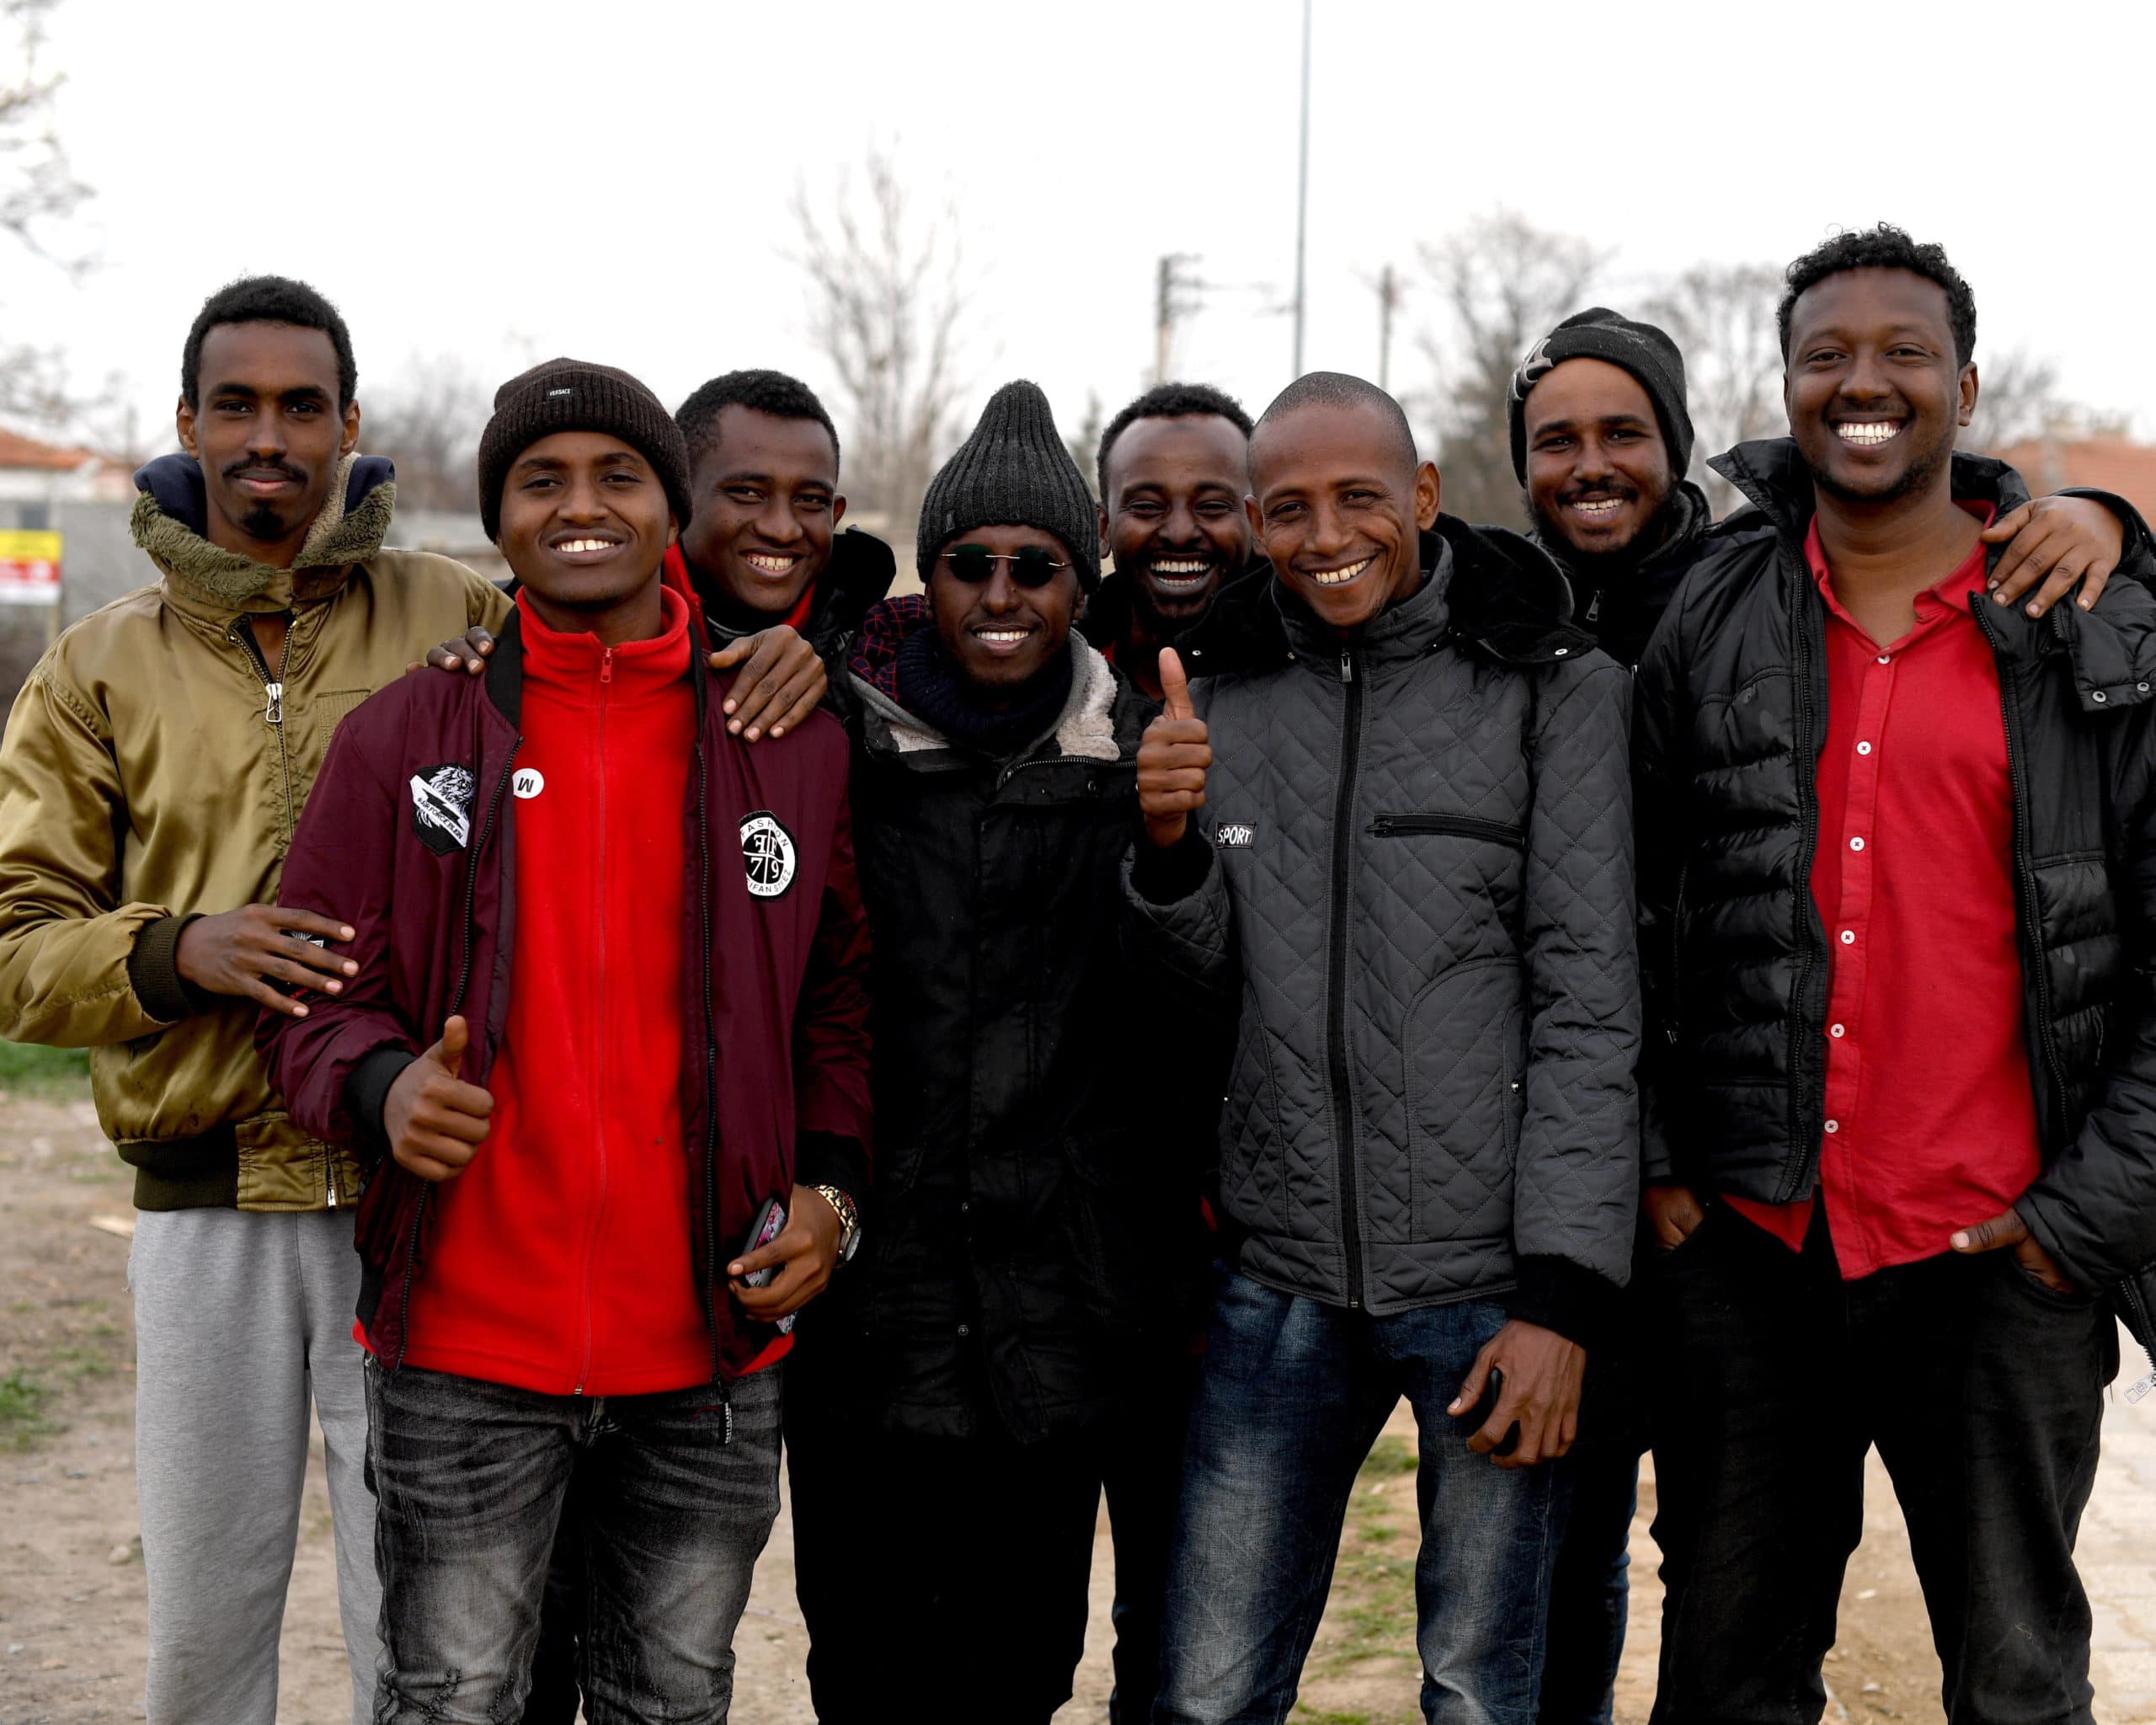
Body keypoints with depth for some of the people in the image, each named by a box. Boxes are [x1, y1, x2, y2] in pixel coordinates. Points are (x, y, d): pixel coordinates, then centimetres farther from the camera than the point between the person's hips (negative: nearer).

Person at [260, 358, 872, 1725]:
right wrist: (382, 1086, -19)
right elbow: (317, 990, 2)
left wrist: (831, 1188, 0)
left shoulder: (793, 742, 5)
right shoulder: (406, 737, 1)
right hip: (466, 1345, -1)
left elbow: (843, 995, 13)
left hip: (712, 1352, 2)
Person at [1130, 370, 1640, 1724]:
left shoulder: (1554, 689, -3)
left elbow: (1592, 1005, -6)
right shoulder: (1233, 706, 10)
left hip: (1492, 1287, -3)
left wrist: (1561, 1295, -12)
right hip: (1283, 1279, 4)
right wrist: (1170, 845, -6)